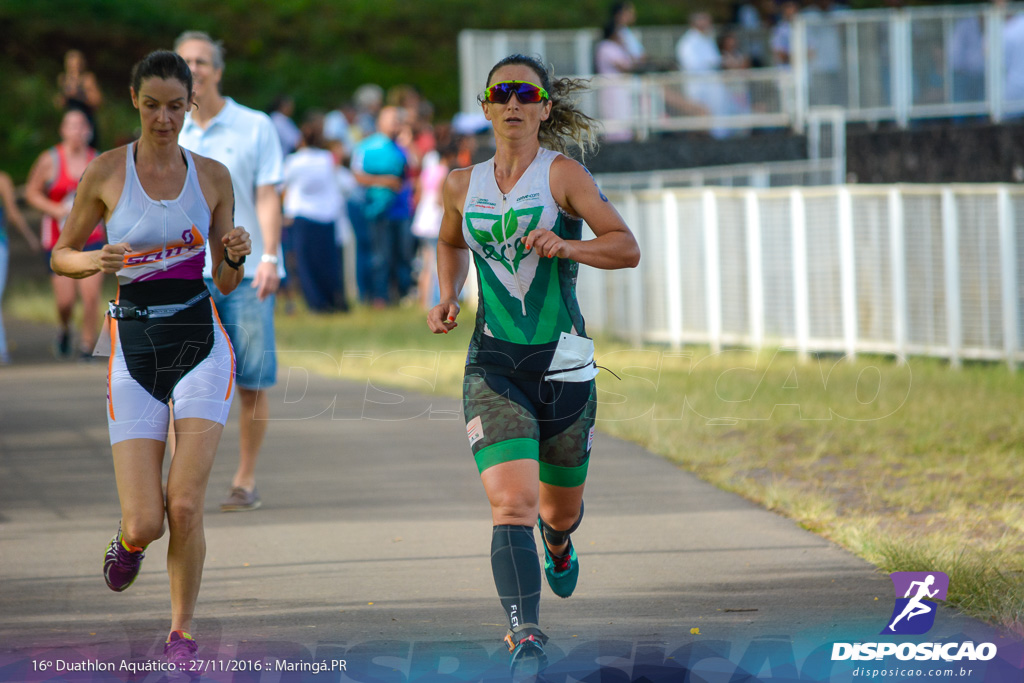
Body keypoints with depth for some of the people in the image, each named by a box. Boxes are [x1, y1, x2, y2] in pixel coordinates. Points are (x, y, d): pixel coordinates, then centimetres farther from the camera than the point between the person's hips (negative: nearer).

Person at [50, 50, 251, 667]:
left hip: (201, 339, 1)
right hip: (135, 346, -1)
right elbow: (61, 255, 9)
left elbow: (227, 284, 12)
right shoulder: (107, 172, 0)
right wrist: (93, 262, -12)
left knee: (185, 506, -13)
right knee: (145, 524, -8)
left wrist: (236, 255, -10)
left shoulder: (212, 176, 6)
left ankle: (182, 633, 8)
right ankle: (128, 541, 31)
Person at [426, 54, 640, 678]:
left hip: (564, 364, -1)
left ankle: (559, 543, 55)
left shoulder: (562, 173, -4)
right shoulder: (463, 186, 7)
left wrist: (565, 246, -29)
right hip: (494, 367, 1)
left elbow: (626, 247, -12)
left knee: (560, 507, 17)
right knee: (512, 503, -20)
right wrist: (448, 298, 11)